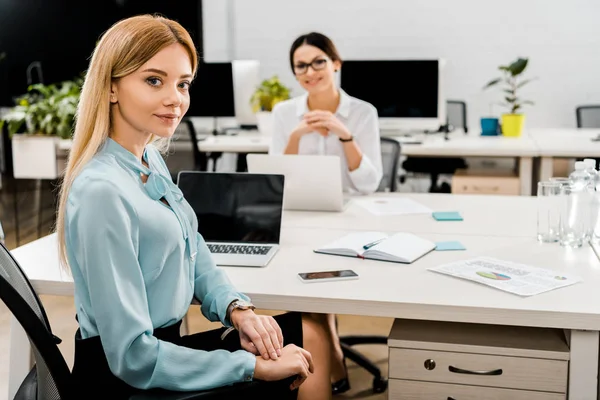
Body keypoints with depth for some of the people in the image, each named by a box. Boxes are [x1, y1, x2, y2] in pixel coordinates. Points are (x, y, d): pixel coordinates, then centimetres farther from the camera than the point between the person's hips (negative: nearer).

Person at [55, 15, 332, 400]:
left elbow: (197, 260, 11)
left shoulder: (151, 160, 1)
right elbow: (134, 357, -27)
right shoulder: (102, 192, -27)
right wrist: (253, 366, -22)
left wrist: (239, 310, -8)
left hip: (163, 343, 8)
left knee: (307, 333, 13)